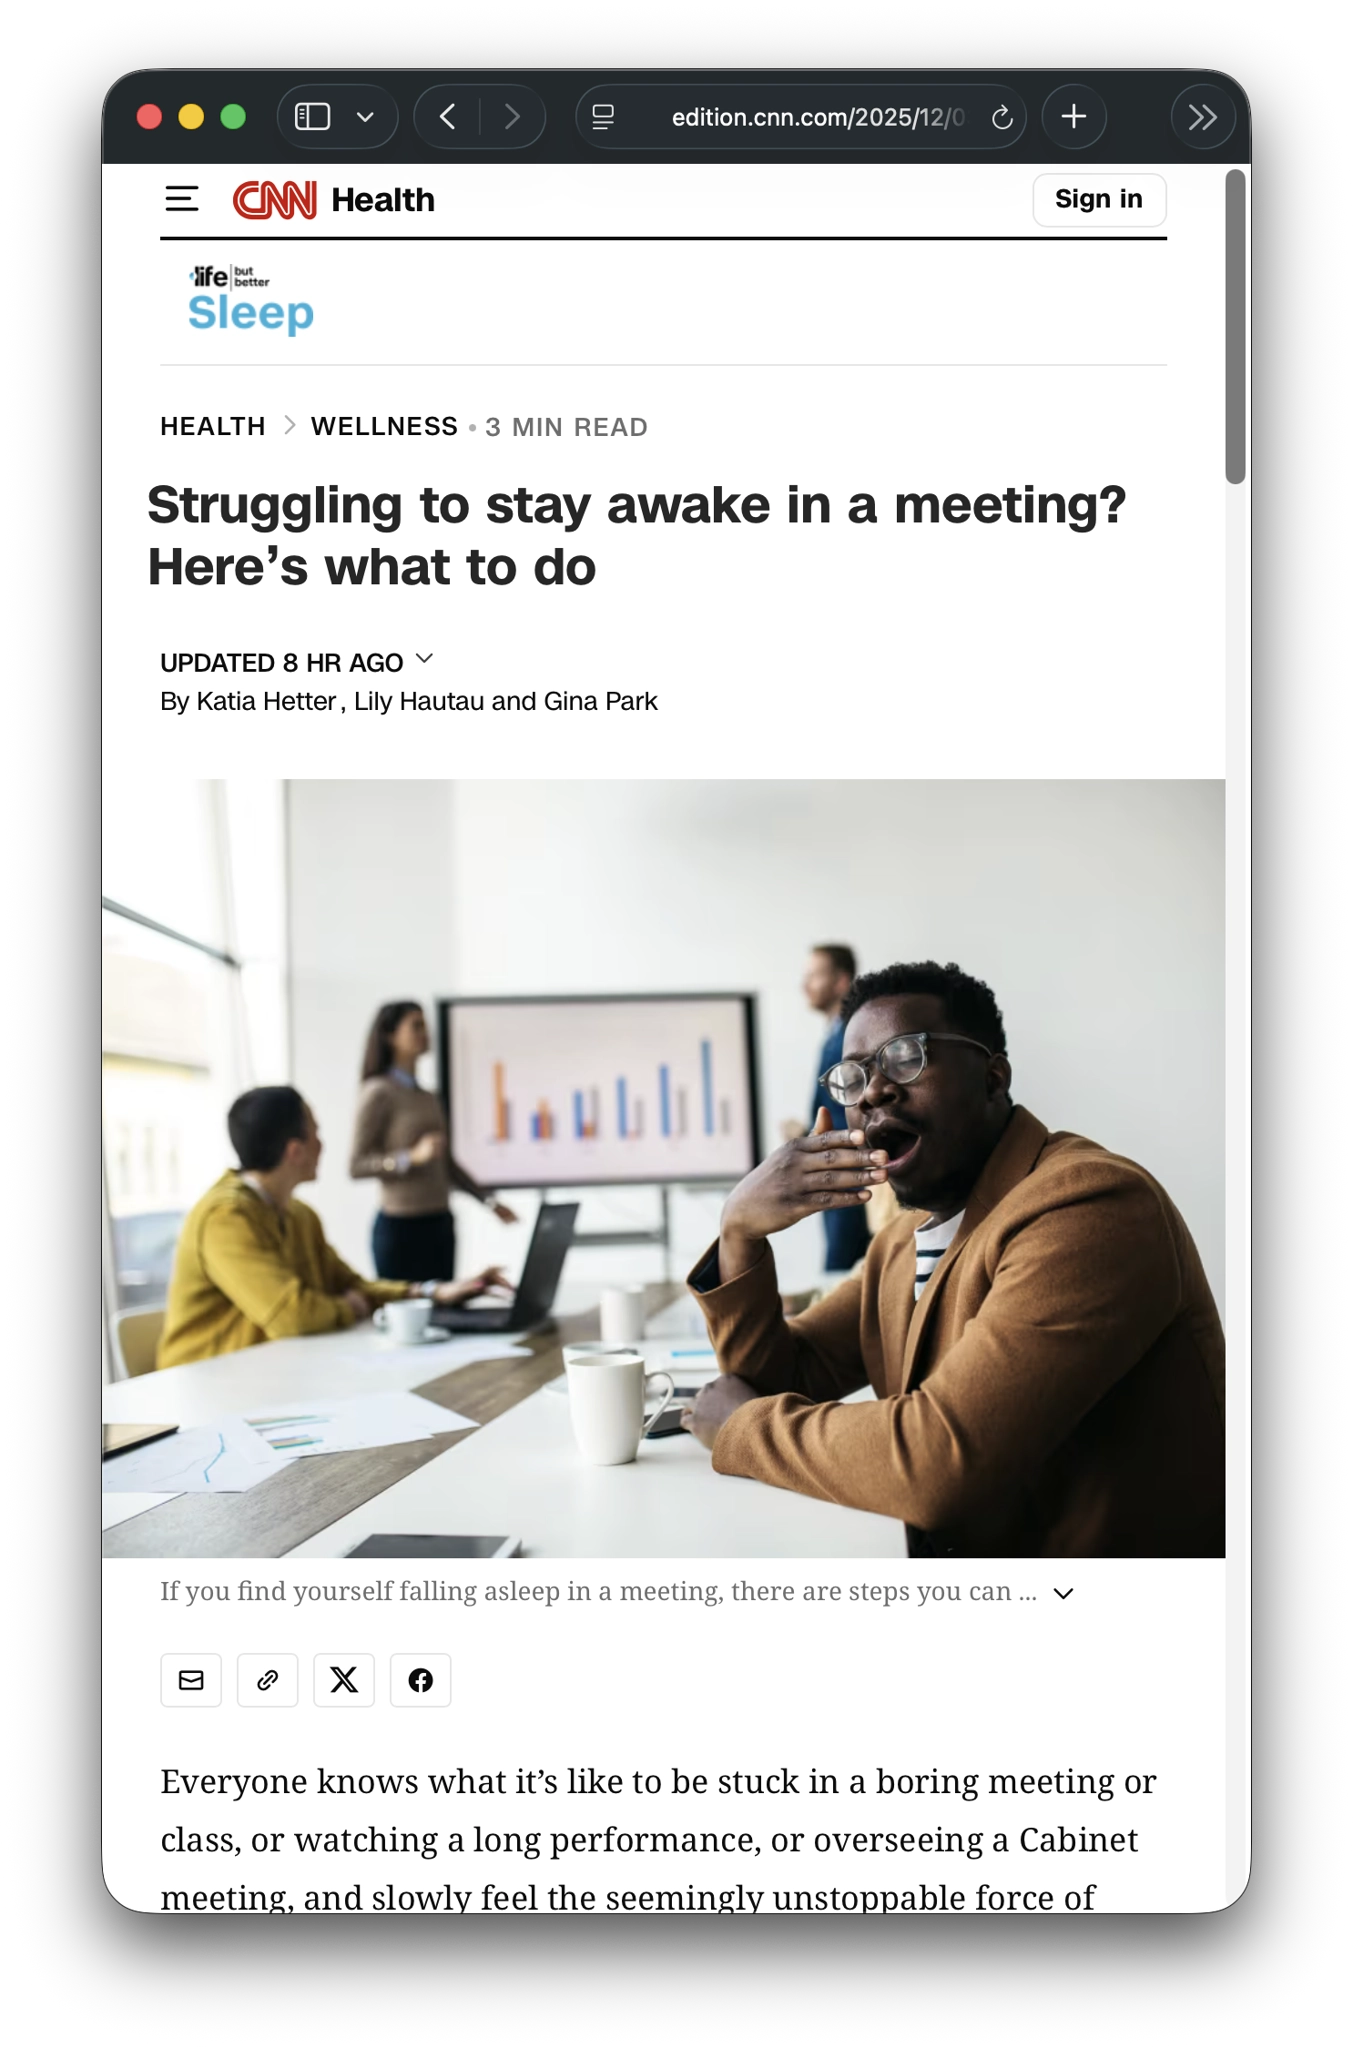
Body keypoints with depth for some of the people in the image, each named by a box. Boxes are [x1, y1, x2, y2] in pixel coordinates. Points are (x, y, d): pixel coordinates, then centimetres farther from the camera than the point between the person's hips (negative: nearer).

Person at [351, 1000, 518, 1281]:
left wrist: (488, 1200, 15)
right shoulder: (379, 1092, -7)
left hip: (440, 1224, 7)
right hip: (400, 1226, -7)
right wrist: (413, 1157, -23)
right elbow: (356, 1166, -11)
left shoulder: (428, 1097, 15)